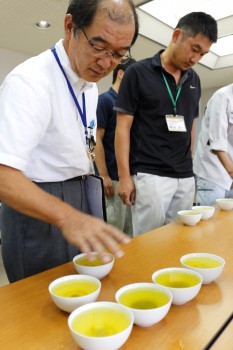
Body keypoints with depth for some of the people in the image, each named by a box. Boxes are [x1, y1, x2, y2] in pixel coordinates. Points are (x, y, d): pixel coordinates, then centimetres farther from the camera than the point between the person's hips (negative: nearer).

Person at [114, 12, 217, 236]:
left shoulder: (194, 80, 12)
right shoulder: (138, 73, -4)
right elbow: (123, 127, -7)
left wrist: (188, 163, 13)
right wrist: (124, 177, -11)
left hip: (186, 178, 6)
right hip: (150, 176, -5)